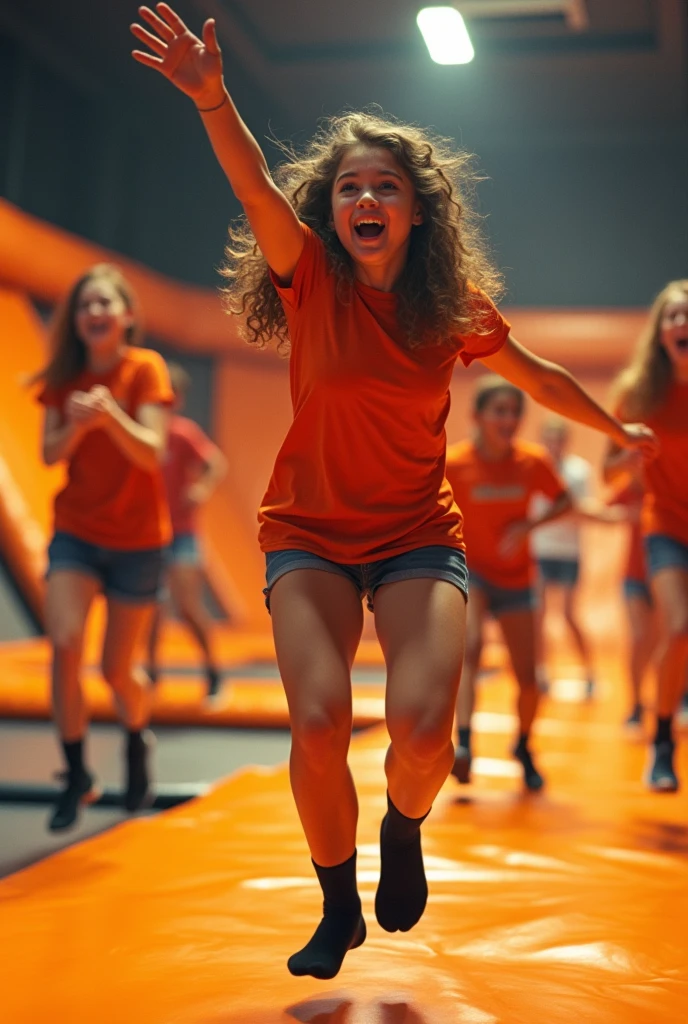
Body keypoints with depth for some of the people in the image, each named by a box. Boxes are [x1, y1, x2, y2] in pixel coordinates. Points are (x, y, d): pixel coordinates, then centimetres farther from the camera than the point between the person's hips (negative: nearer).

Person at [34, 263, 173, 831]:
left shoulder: (146, 368, -10)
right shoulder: (65, 376, 1)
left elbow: (152, 454, -19)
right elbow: (50, 454, -6)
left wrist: (110, 415, -37)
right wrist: (75, 425, -27)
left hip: (138, 539, -2)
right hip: (76, 532, 2)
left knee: (117, 670, 4)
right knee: (64, 643, -17)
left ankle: (138, 742, 38)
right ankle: (77, 776, 0)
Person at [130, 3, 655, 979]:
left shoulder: (454, 308, -1)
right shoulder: (312, 281, -6)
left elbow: (537, 377, 17)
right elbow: (257, 187, -25)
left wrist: (619, 430, 29)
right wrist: (211, 97, -43)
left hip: (418, 535, 1)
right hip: (310, 532, 0)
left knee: (423, 725, -21)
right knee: (319, 723, -19)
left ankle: (404, 829, 18)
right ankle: (339, 907, 11)